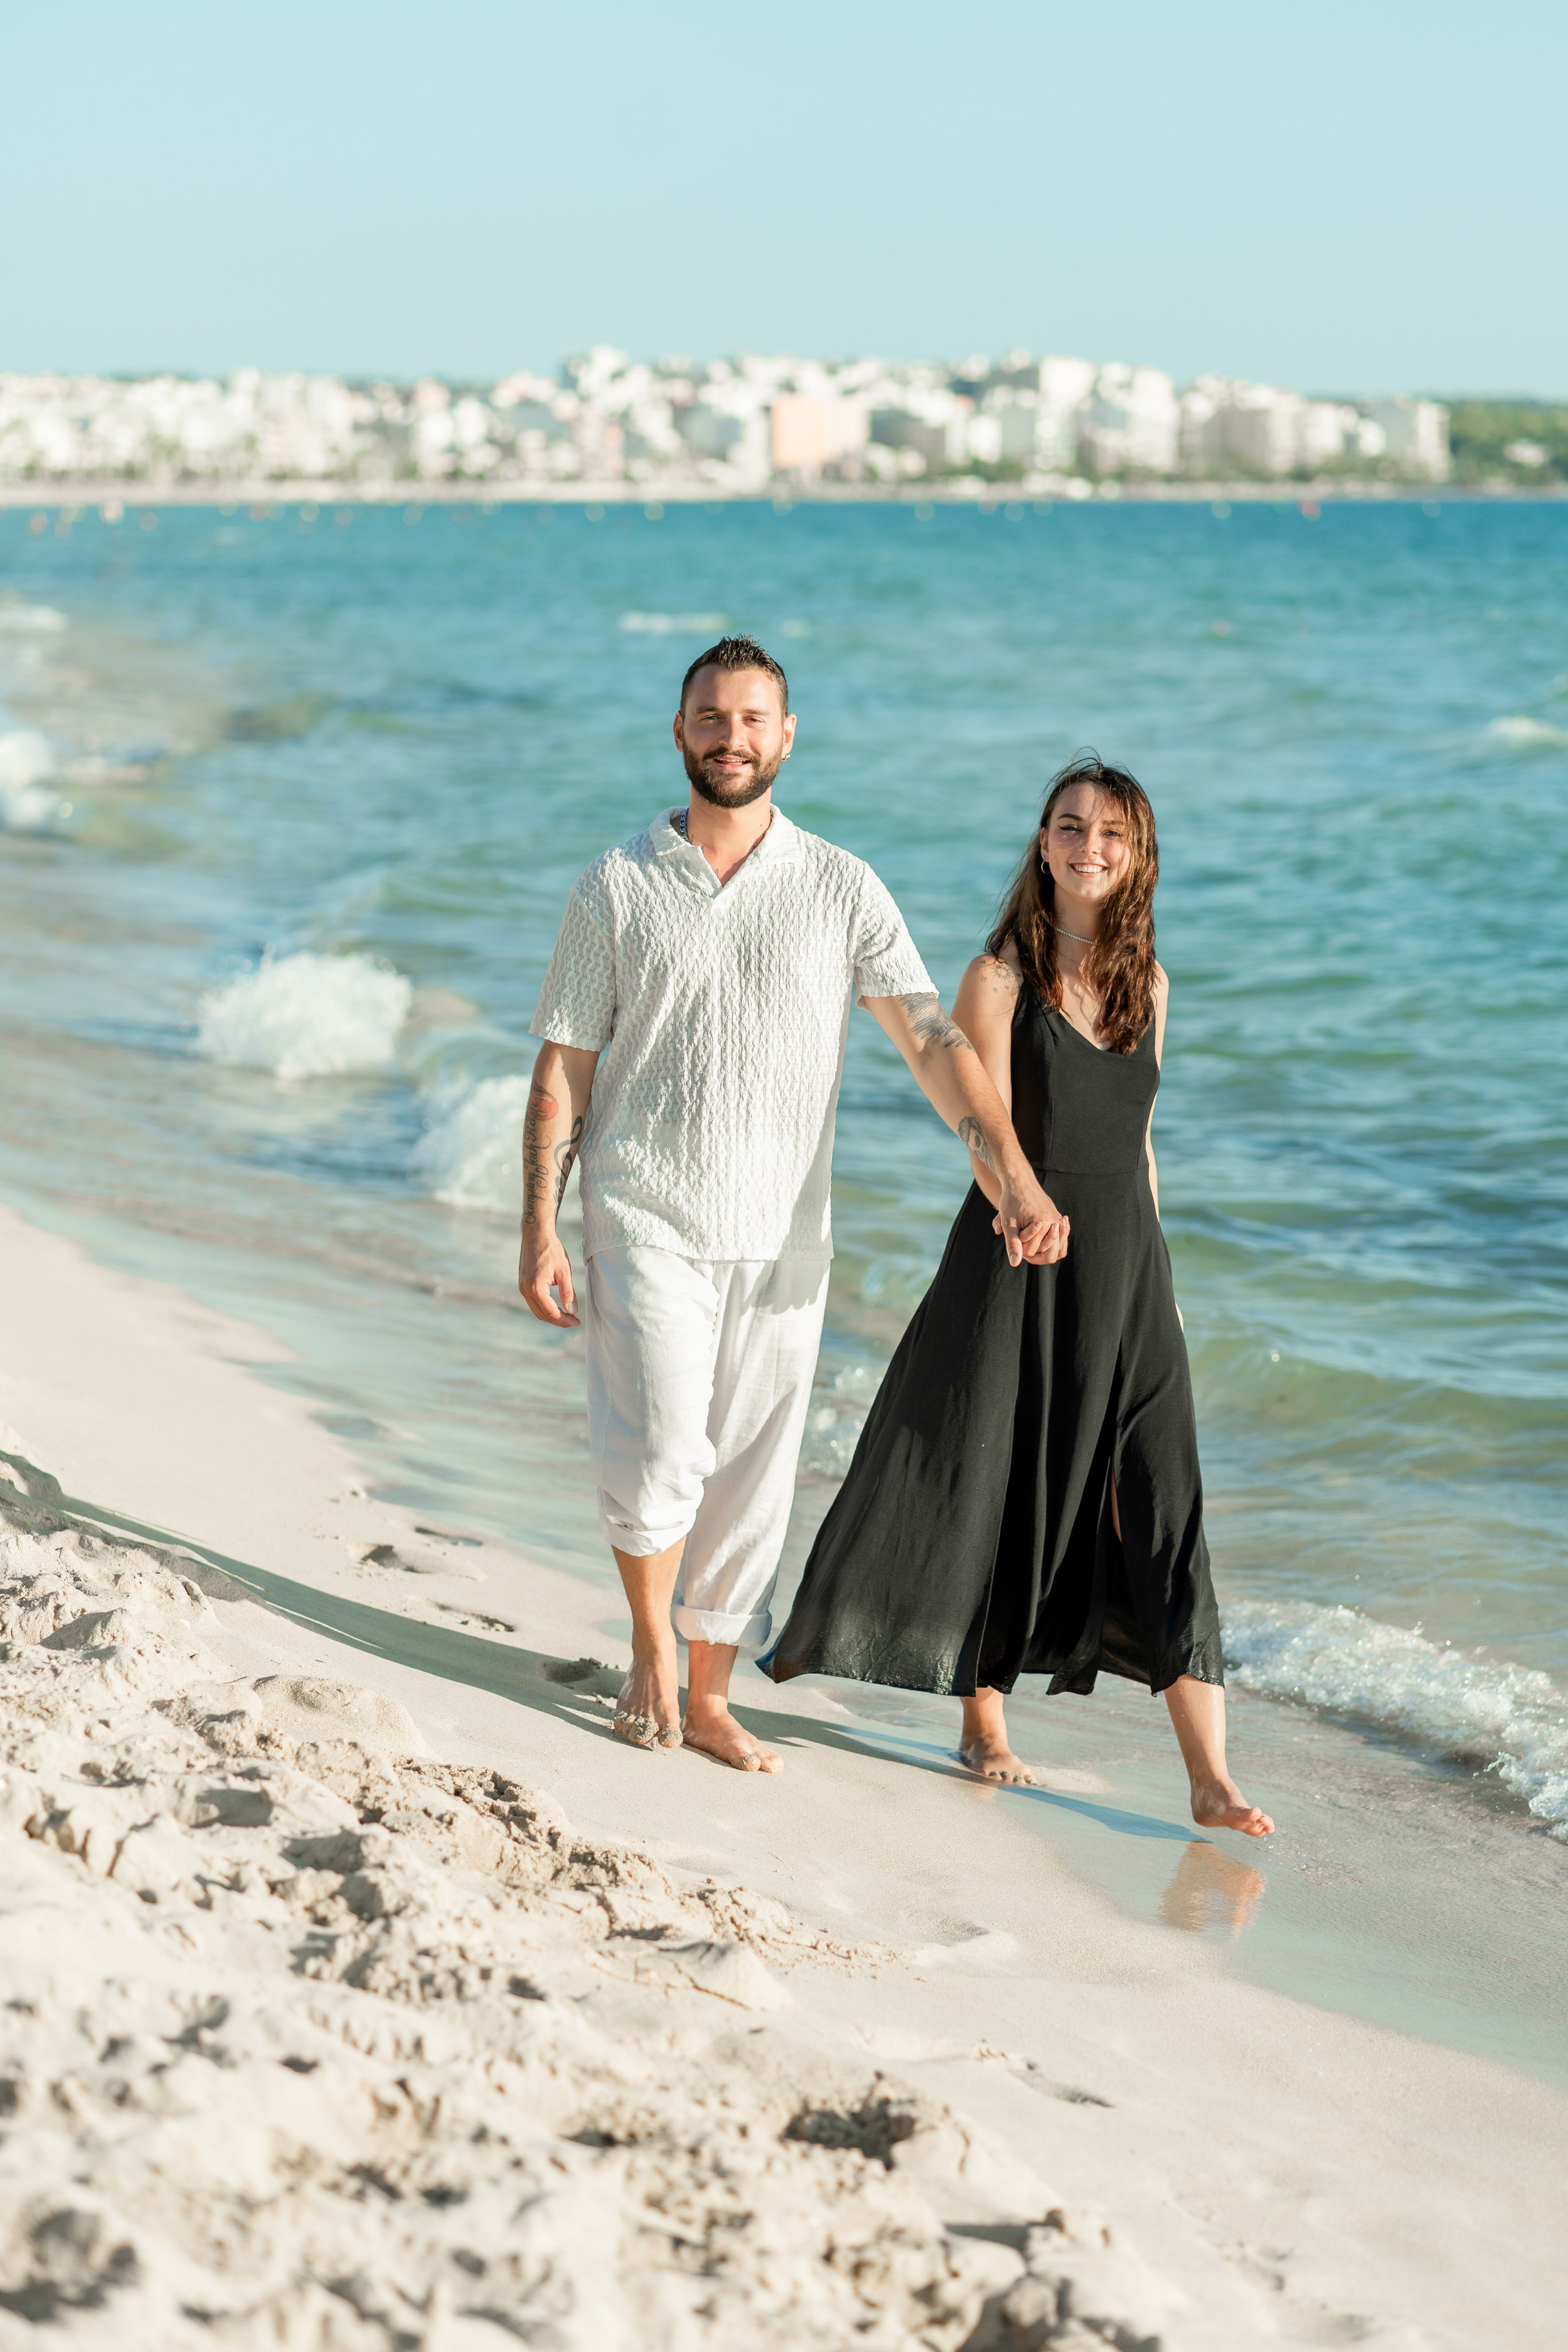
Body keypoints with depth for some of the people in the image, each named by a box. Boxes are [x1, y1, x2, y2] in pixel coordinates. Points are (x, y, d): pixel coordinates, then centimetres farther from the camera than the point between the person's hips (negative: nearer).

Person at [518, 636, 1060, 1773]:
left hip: (781, 1239, 2)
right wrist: (541, 1229, -3)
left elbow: (933, 1037, -5)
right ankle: (651, 1652, 9)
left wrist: (1016, 1177, -18)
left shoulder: (842, 889, 2)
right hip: (645, 1220, -2)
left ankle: (709, 1699, 20)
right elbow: (563, 1069, 4)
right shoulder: (620, 886, 2)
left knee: (750, 1483, 6)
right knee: (661, 1456, -15)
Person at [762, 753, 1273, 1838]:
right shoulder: (1001, 977, -6)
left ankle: (1213, 1780, -4)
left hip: (1126, 1270, 4)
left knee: (1164, 1511, -2)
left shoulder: (1148, 985, 8)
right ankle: (985, 1723, 26)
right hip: (1015, 1266, -4)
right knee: (988, 1487, 5)